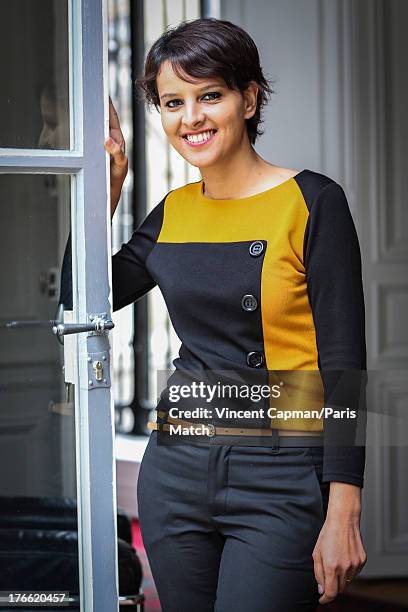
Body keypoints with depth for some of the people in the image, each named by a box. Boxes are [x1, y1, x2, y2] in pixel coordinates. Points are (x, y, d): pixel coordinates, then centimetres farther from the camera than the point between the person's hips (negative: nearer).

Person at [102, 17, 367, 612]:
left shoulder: (312, 201, -7)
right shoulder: (173, 212, 9)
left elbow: (345, 366, -10)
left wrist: (342, 517, -15)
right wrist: (107, 184, 8)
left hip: (282, 479, -5)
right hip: (176, 471, 5)